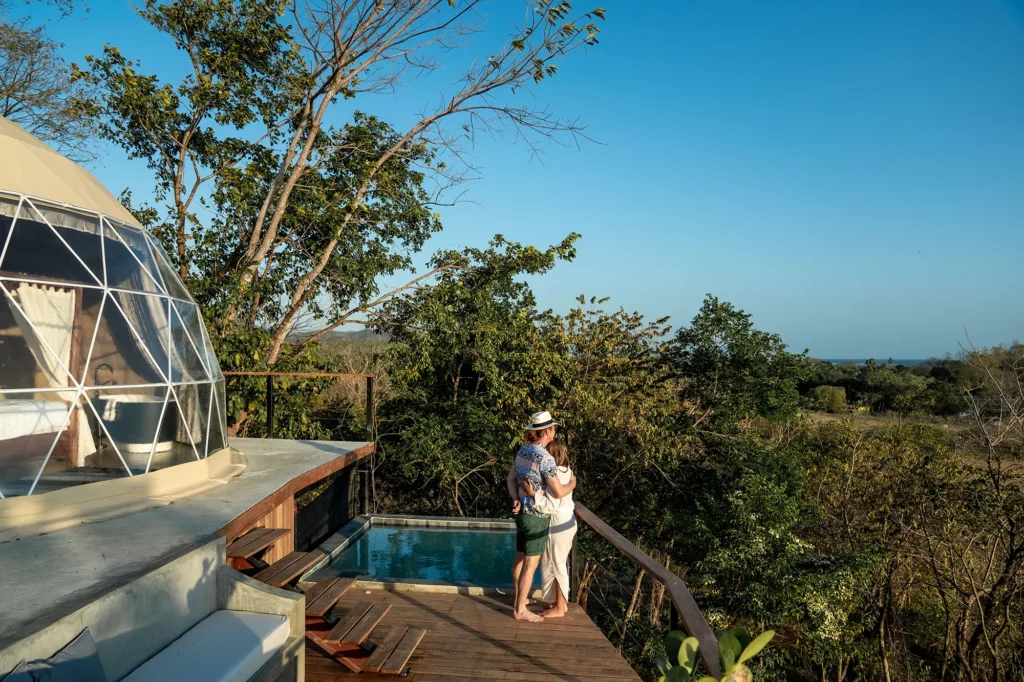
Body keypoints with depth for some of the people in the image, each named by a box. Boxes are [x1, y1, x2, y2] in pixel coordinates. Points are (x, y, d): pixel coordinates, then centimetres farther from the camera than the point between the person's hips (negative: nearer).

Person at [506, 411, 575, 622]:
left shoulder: (524, 450, 3)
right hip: (536, 515, -9)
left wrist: (515, 500, -6)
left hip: (523, 511, 9)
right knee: (530, 564, 3)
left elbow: (511, 478, 8)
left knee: (520, 557, 20)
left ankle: (518, 599, 35)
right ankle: (520, 610, 12)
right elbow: (558, 493, -23)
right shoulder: (545, 458, -25)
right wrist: (572, 484, -2)